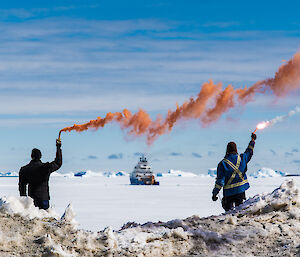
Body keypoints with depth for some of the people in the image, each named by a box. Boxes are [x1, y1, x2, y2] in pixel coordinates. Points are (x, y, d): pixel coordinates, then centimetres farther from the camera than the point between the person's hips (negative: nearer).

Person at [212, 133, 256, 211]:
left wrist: (214, 193, -3)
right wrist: (253, 140, 34)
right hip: (241, 189, 3)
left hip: (229, 191, -3)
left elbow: (220, 181, -12)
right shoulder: (242, 158, -5)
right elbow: (249, 152, 19)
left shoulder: (222, 163, -13)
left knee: (229, 210, 6)